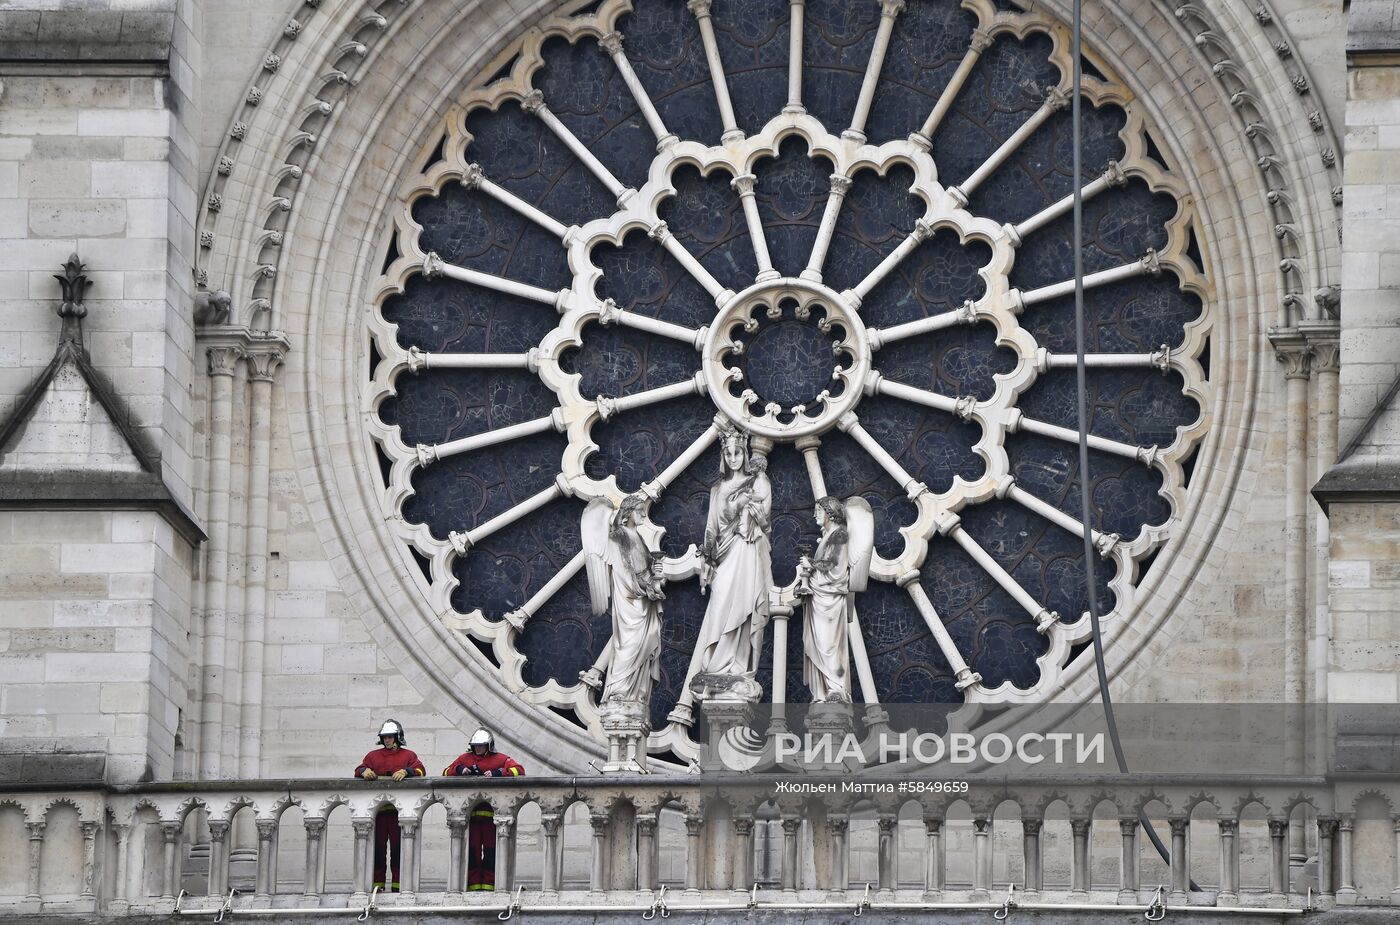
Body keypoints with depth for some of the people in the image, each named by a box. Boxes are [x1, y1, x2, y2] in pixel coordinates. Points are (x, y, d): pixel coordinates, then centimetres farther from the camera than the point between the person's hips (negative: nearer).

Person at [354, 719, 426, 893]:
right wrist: (365, 771, -13)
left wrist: (405, 772, -21)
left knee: (398, 847, -4)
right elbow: (359, 771, 11)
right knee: (378, 847, -1)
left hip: (399, 809, -2)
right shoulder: (373, 756, 20)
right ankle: (377, 884, 2)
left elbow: (420, 770, -2)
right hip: (377, 808, 2)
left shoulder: (408, 755, 13)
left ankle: (397, 884, -1)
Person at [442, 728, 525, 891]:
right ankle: (473, 884, 6)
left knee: (491, 849, -1)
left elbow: (519, 770, -7)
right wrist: (459, 770, -7)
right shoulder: (465, 759, 15)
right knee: (472, 849, 2)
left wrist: (497, 773, -18)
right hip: (470, 811, 2)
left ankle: (489, 883, 3)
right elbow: (446, 772, 15)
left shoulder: (500, 759, 5)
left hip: (491, 812, -2)